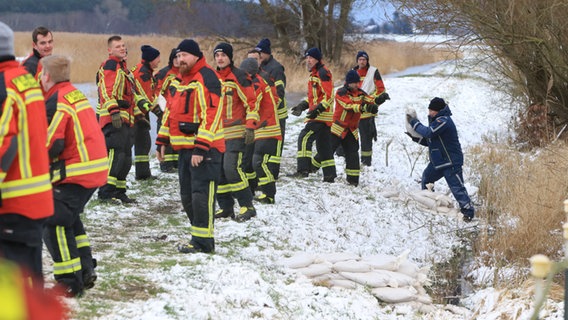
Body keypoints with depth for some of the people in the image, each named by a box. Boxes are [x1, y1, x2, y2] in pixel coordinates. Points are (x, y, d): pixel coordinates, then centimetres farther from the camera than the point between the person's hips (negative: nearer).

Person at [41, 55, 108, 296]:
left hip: (76, 173, -10)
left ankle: (70, 282, -4)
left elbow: (51, 145, -20)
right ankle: (85, 271, 25)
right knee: (69, 218, 24)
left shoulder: (57, 102, -15)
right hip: (96, 168, 10)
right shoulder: (75, 94, 14)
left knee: (55, 223, -4)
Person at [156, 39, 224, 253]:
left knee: (201, 195, -9)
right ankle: (199, 235, 23)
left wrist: (201, 148, -24)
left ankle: (203, 241, -3)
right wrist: (162, 141, 18)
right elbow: (170, 111, 23)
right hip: (185, 147, 9)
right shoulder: (179, 80, 16)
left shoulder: (206, 77, -14)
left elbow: (212, 114, -20)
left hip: (205, 148, -9)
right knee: (187, 196, 13)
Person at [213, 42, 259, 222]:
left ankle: (247, 207, -9)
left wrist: (250, 126, -17)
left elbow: (251, 102, -11)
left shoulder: (238, 76, -9)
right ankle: (225, 207, 16)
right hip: (217, 133, 7)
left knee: (231, 167, -17)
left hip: (236, 132, -7)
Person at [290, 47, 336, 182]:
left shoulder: (323, 72, -12)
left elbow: (329, 96, -19)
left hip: (322, 115, -10)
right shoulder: (314, 74, 19)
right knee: (323, 145, 13)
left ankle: (303, 169, -20)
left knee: (305, 138, -17)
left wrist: (318, 109, -27)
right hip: (318, 115, 10)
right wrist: (303, 105, 14)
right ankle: (330, 175, 18)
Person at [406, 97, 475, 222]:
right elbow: (428, 141, 17)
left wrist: (414, 123, -16)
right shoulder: (437, 120, 14)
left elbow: (428, 132, -28)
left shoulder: (443, 121, -18)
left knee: (457, 187, -11)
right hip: (438, 160, 11)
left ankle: (468, 211, -5)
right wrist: (414, 136, 4)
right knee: (426, 179, 21)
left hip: (451, 162, -11)